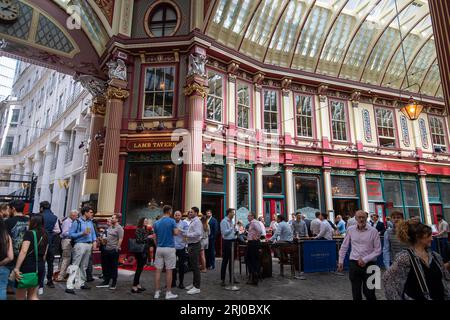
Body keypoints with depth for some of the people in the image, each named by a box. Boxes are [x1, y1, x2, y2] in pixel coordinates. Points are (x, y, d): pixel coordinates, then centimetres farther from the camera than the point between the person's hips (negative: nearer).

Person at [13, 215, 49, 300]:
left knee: (20, 296, 9)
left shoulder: (29, 233, -9)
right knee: (33, 295, 16)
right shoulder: (45, 236, 9)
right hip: (40, 267, 6)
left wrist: (16, 268, -19)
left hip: (27, 265, -6)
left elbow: (23, 251, -19)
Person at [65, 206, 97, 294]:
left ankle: (82, 283, 26)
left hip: (89, 245, 7)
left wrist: (94, 241, 1)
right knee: (75, 265, -7)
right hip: (80, 245, -6)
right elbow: (71, 234, -9)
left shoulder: (90, 222, 12)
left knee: (84, 266, 15)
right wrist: (82, 233, -18)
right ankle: (69, 286, -5)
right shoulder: (77, 222, -7)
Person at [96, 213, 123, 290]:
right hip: (107, 249, 8)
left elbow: (120, 239, -16)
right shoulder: (110, 227, 13)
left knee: (114, 267, 3)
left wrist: (117, 248, -18)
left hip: (114, 250, -8)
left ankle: (114, 284, 14)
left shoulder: (119, 228, -12)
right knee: (106, 266, 15)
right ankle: (106, 282, 27)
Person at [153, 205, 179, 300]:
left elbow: (155, 237, 11)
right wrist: (178, 230, 6)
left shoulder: (156, 223, 7)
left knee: (158, 270, 8)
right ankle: (168, 293, 9)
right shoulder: (172, 221, -9)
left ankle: (157, 292, 14)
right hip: (169, 248, -4)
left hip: (159, 248, 5)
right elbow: (176, 233, -17)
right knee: (169, 271, 3)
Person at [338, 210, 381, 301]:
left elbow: (378, 250, -3)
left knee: (369, 293, 4)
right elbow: (344, 246, 10)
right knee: (356, 293, 9)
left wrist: (365, 259, -11)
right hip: (354, 264, 2)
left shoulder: (373, 231, -6)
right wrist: (341, 261, 9)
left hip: (369, 264, -2)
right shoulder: (350, 230, 1)